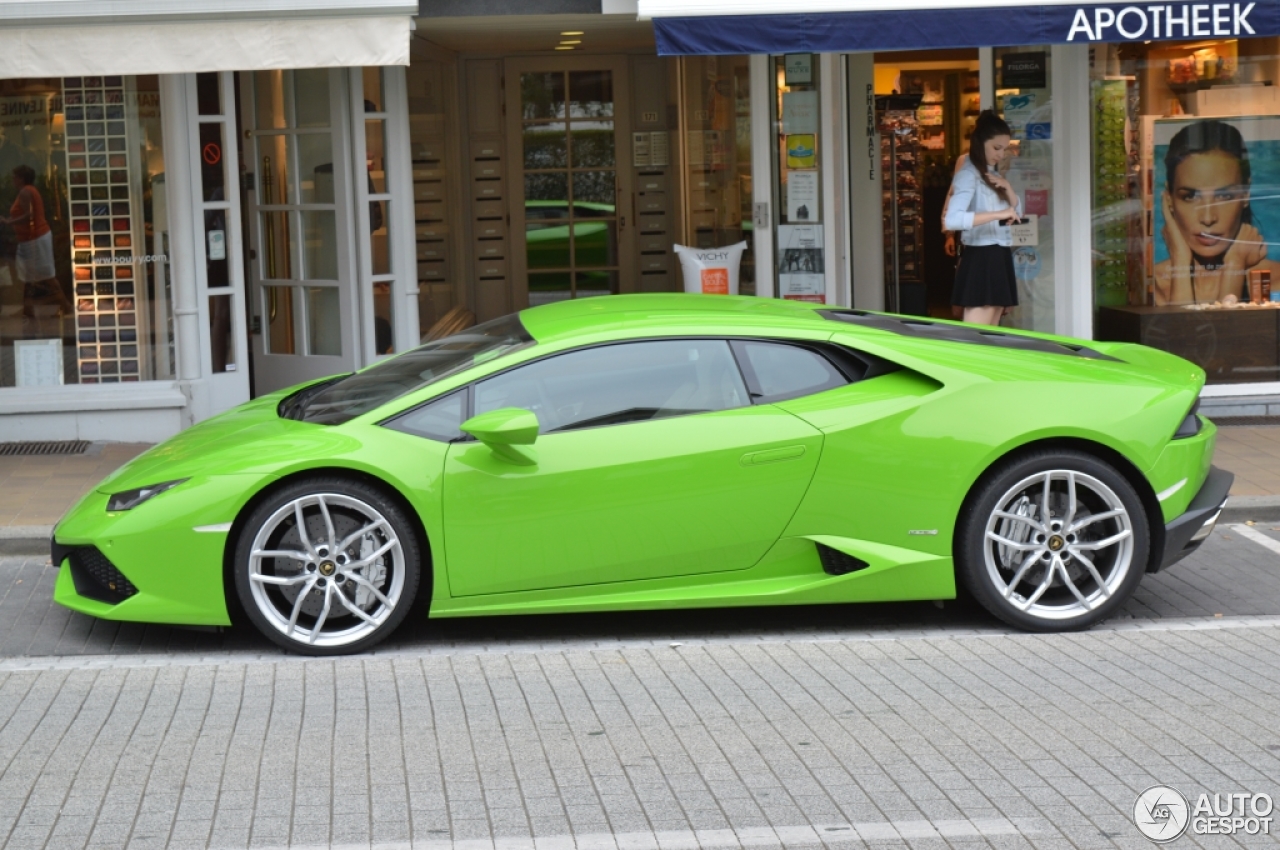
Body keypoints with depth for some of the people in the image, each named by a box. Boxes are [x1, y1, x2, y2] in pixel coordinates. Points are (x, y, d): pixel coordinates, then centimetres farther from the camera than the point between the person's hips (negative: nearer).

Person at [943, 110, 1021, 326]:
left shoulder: (993, 175, 15)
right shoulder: (968, 175, -14)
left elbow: (1016, 209, 21)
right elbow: (952, 219, -30)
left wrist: (1007, 187, 2)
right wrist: (998, 214, -33)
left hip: (999, 257, 10)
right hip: (980, 258, -10)